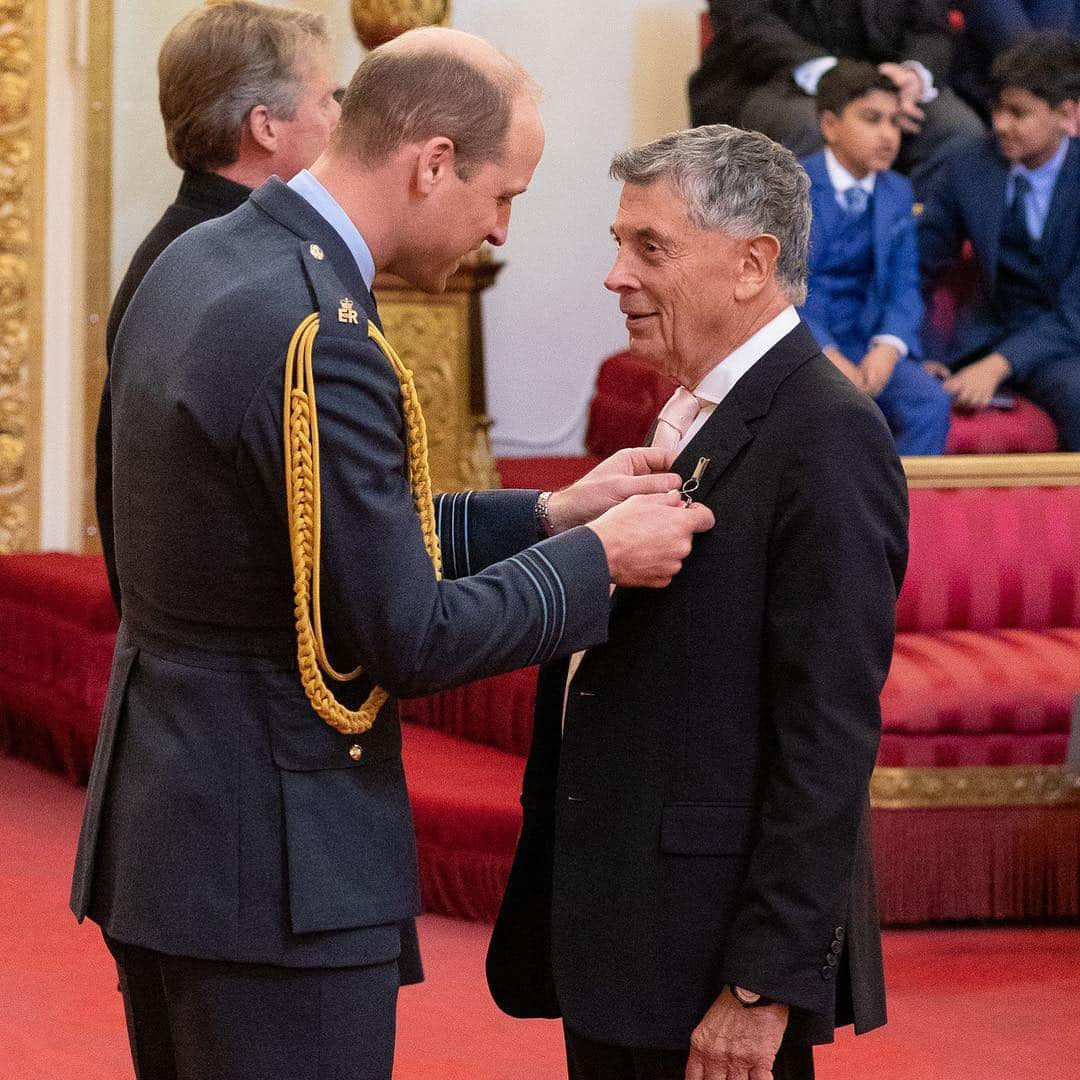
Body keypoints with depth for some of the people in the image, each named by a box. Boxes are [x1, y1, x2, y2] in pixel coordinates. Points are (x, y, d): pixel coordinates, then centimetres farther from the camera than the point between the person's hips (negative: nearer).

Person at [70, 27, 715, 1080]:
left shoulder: (196, 262, 7)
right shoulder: (319, 344, -23)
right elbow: (411, 638, -19)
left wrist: (548, 515, 10)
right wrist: (597, 557, -6)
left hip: (154, 831, 10)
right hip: (272, 866, -10)